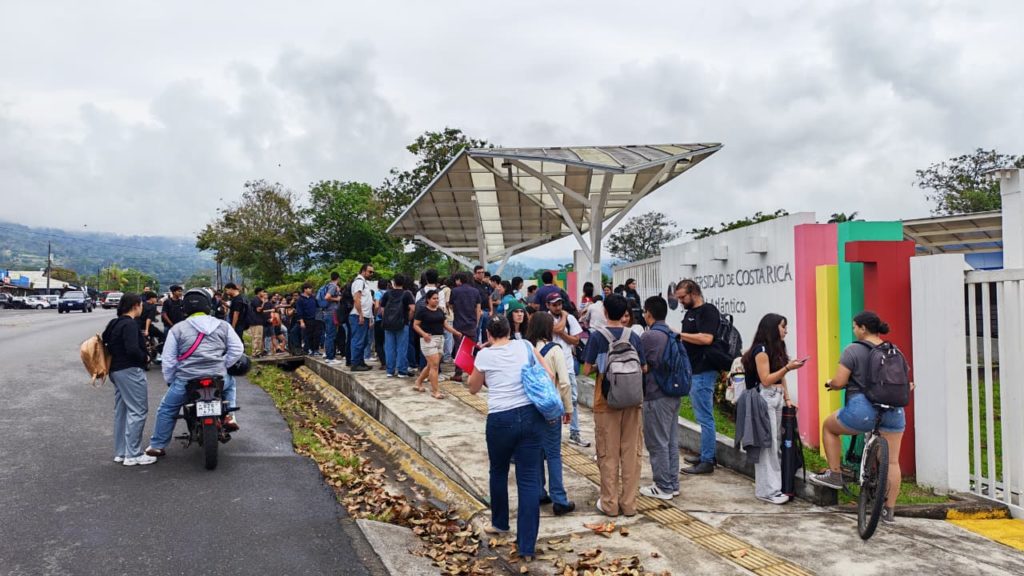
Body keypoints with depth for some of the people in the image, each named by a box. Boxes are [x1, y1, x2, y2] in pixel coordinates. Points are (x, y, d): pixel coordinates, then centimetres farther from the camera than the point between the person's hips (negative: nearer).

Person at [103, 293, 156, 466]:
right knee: (137, 411, -6)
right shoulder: (130, 324, -17)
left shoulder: (114, 323, 12)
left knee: (121, 411, 15)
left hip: (116, 370, 10)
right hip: (131, 371, -10)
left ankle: (120, 452, 21)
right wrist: (145, 358, -10)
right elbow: (133, 349, -26)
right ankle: (133, 455, -5)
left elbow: (104, 340, 18)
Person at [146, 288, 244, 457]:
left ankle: (157, 446, 25)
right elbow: (237, 349, 5)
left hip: (186, 380, -1)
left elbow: (168, 359, 3)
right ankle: (229, 416, 20)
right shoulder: (223, 326, 4)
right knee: (230, 383, 35)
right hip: (218, 380, 1)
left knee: (166, 410, 20)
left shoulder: (177, 329, 1)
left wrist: (169, 380, 16)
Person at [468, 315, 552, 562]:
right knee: (529, 479, 2)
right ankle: (527, 546, 1)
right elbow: (550, 376, 9)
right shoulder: (525, 346, 7)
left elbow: (473, 389, 16)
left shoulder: (484, 355, 1)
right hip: (531, 415, 2)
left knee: (499, 471, 23)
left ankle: (500, 523, 43)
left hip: (501, 420, -2)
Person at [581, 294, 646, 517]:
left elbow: (586, 370, -7)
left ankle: (610, 503, 11)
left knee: (608, 454, 5)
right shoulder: (634, 337, 1)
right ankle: (629, 503, 13)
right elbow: (644, 368, 5)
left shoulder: (597, 336, -7)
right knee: (631, 453, 8)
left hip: (606, 401, -2)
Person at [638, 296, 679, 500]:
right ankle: (673, 484, 20)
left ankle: (663, 487, 6)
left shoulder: (649, 336, -15)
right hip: (673, 394, 8)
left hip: (656, 396, -8)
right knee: (672, 441, 13)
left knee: (657, 443, 0)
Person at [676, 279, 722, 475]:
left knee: (705, 417, -5)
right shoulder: (690, 312, 17)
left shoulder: (708, 311, -12)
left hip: (703, 372, -10)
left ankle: (707, 461, 0)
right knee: (703, 416, 16)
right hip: (693, 370, 10)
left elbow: (706, 338, -24)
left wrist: (679, 334, -19)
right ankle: (705, 454, 24)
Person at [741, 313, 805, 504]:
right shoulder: (761, 349, -10)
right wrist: (788, 367, -19)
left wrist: (787, 398, 8)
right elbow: (766, 380, -14)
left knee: (775, 443, 7)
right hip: (765, 399, -9)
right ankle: (768, 490, -3)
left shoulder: (777, 348, 17)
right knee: (767, 444, -7)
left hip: (777, 399, 9)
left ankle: (770, 485, 13)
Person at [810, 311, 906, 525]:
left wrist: (829, 383, 9)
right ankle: (889, 510, 12)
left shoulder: (853, 350, -7)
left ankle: (835, 475, 20)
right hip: (893, 411, 5)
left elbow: (839, 382, -12)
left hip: (863, 409, -5)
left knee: (829, 426, 21)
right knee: (892, 461, 10)